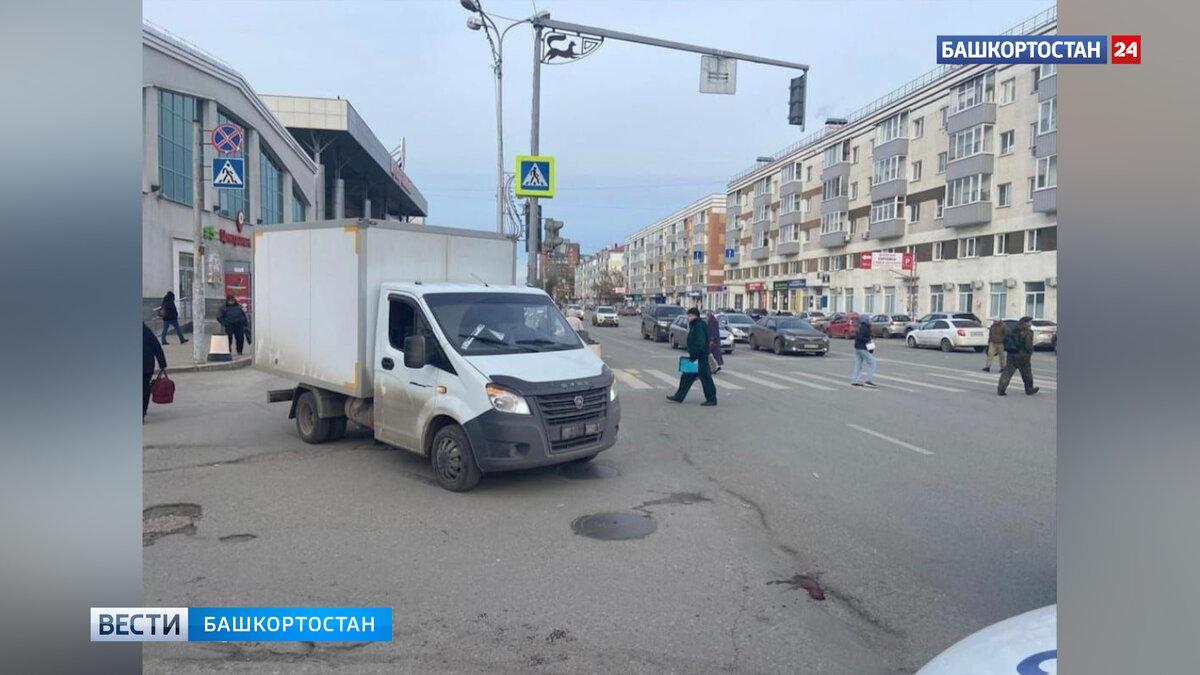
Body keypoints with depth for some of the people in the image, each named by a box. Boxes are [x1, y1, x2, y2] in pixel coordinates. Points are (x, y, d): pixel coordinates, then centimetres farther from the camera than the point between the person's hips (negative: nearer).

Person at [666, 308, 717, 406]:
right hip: (695, 356, 11)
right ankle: (679, 397, 16)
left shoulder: (699, 326, -17)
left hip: (700, 357, -11)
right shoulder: (694, 326, 15)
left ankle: (711, 399, 4)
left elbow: (700, 343, -24)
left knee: (705, 377, -3)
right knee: (686, 376, 11)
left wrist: (693, 355, -23)